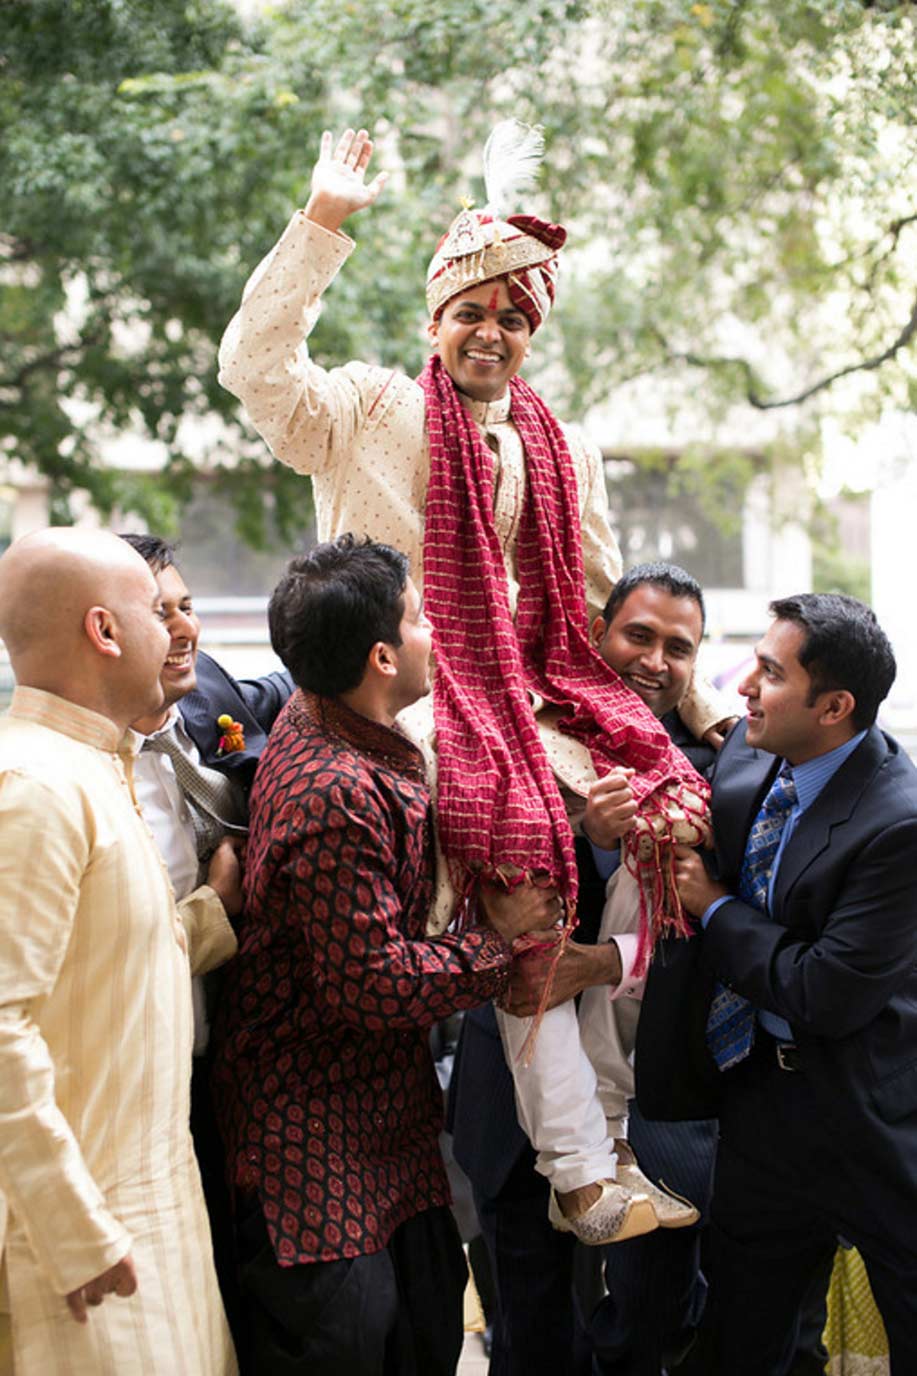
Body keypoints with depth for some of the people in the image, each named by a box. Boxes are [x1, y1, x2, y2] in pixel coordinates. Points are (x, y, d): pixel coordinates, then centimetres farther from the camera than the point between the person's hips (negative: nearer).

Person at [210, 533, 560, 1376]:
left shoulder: (317, 720, 5)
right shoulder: (334, 793, -27)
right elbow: (368, 981, -25)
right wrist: (499, 944, -14)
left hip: (385, 1109, 10)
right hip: (317, 1136, -10)